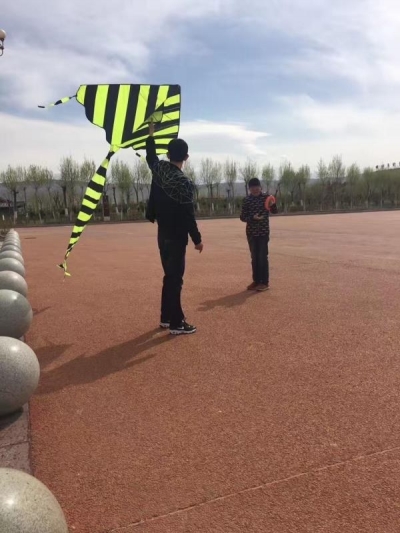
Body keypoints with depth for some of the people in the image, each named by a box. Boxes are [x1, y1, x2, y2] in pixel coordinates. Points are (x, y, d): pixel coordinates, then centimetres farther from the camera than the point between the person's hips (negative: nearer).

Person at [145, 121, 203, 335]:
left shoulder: (159, 169, 2)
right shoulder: (184, 183, -19)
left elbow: (150, 156, 26)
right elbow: (189, 216, -18)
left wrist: (151, 132, 36)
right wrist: (197, 239, -8)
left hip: (163, 234, 8)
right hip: (176, 237, -8)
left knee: (169, 276, 16)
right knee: (175, 279, -4)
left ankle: (166, 317, 24)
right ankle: (176, 324, 2)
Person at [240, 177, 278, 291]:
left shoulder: (266, 197, -2)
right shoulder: (247, 200, 0)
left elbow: (275, 211, -7)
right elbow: (242, 217, -2)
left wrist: (273, 204, -28)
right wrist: (253, 218, -20)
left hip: (263, 231, -2)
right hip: (251, 232, 2)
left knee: (263, 256, -3)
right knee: (254, 257, 9)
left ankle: (265, 282, 4)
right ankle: (256, 281, 18)